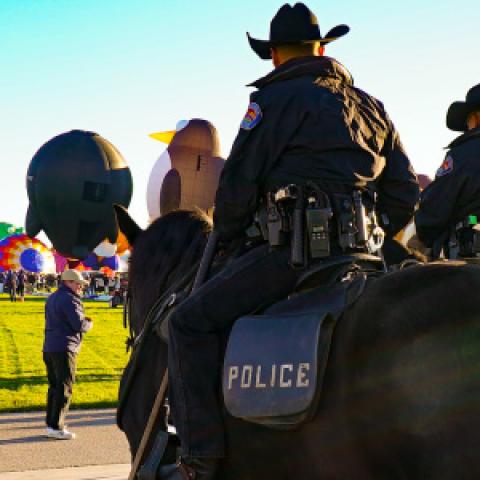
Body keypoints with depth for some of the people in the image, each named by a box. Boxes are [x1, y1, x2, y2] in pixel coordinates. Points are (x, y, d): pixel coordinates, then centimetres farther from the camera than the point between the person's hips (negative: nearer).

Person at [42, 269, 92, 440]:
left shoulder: (52, 298, 17)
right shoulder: (69, 299, -13)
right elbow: (80, 325, -19)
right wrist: (89, 323, 4)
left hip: (49, 347, 9)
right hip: (64, 349, -9)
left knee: (54, 386, 15)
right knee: (64, 388, -4)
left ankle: (50, 423, 18)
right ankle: (56, 427, -5)